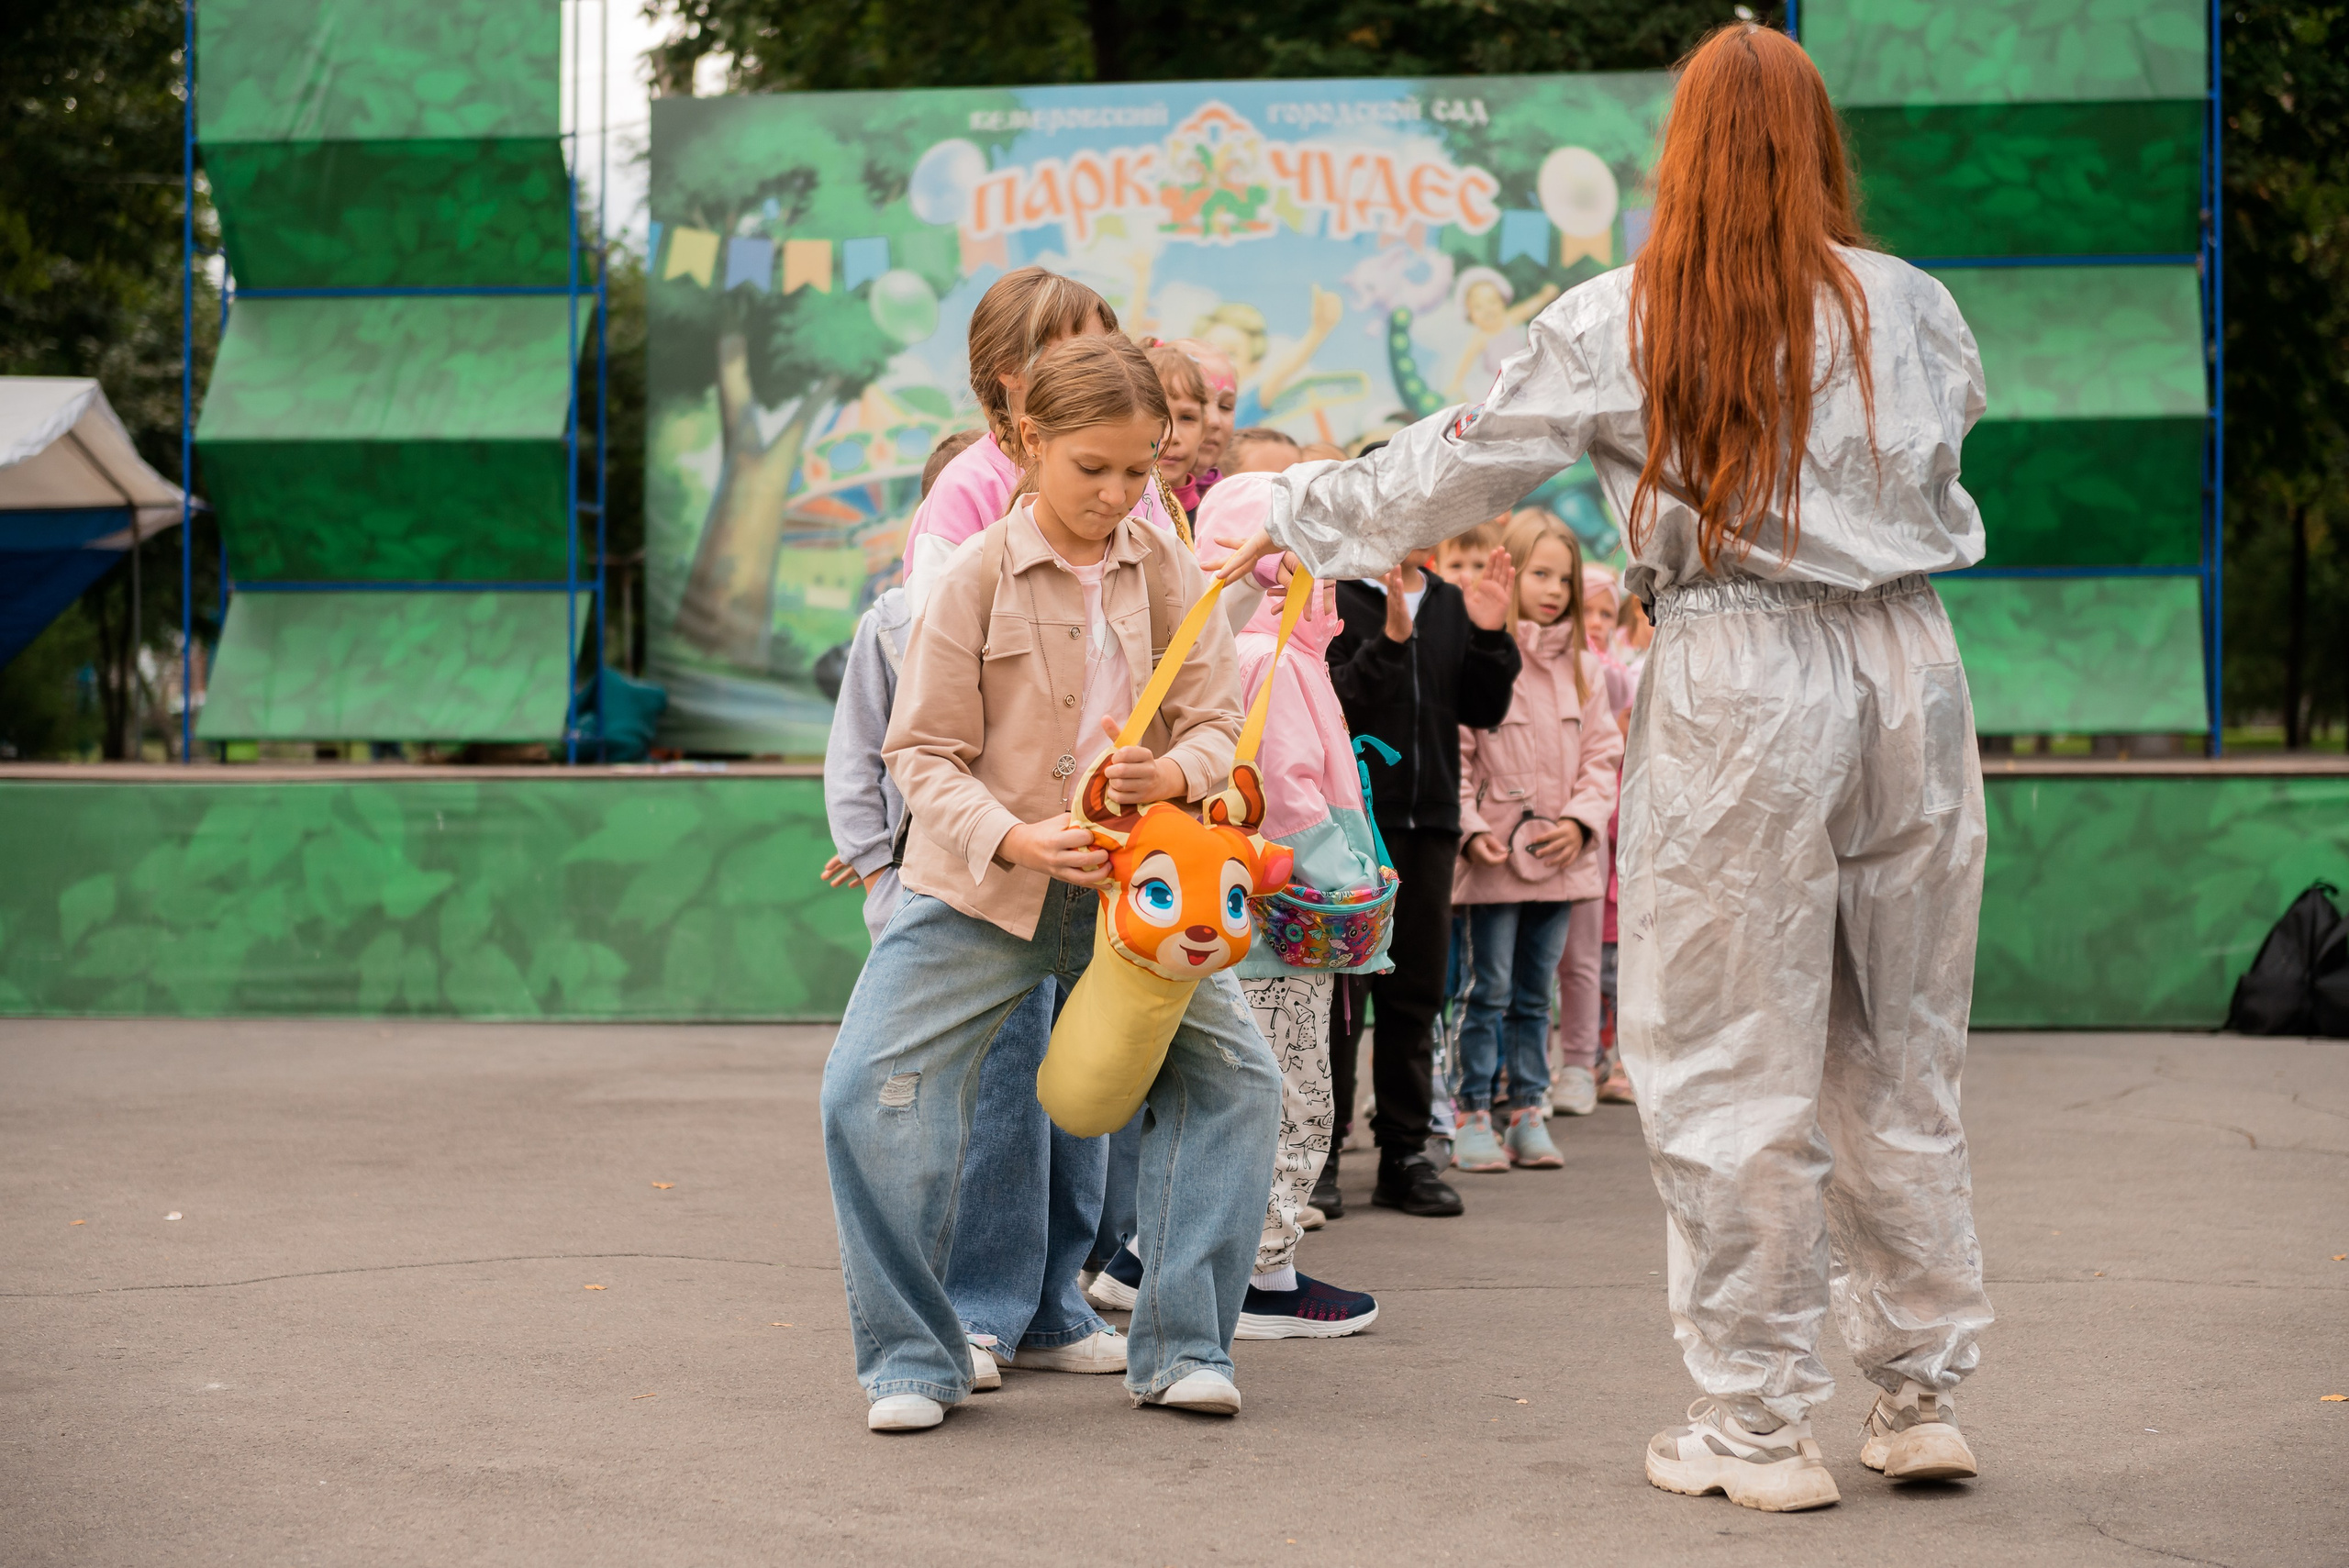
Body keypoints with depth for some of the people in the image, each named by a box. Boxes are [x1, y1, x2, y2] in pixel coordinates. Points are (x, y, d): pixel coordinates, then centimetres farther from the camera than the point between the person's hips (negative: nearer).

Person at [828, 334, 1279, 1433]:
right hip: (980, 888, -3)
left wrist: (1177, 774, -23)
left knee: (1235, 1076, -6)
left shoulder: (1167, 570, 0)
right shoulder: (977, 577, -9)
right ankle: (913, 1359, -1)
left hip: (1131, 886, 3)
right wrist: (1015, 838, -25)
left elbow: (1216, 722, 0)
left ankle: (1180, 1346, 5)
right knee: (871, 1088, -15)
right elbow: (924, 753, -9)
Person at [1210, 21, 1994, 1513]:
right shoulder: (1913, 309, 6)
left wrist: (1301, 515, 21)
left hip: (1739, 681, -3)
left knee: (1734, 1065, 3)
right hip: (1906, 663, 4)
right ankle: (1923, 1393, 18)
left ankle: (1761, 1425, 7)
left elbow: (1457, 463, 6)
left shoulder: (1622, 322, -2)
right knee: (1902, 1053, 13)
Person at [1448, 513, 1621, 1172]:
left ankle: (1528, 1114, 17)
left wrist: (1581, 820, -5)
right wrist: (1470, 828, -15)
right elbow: (1454, 753, -7)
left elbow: (1602, 754, 10)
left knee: (1535, 993, 11)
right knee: (1490, 989, -1)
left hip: (1560, 856, 4)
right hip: (1496, 857, -4)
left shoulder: (1582, 668, 9)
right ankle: (1474, 1119, 5)